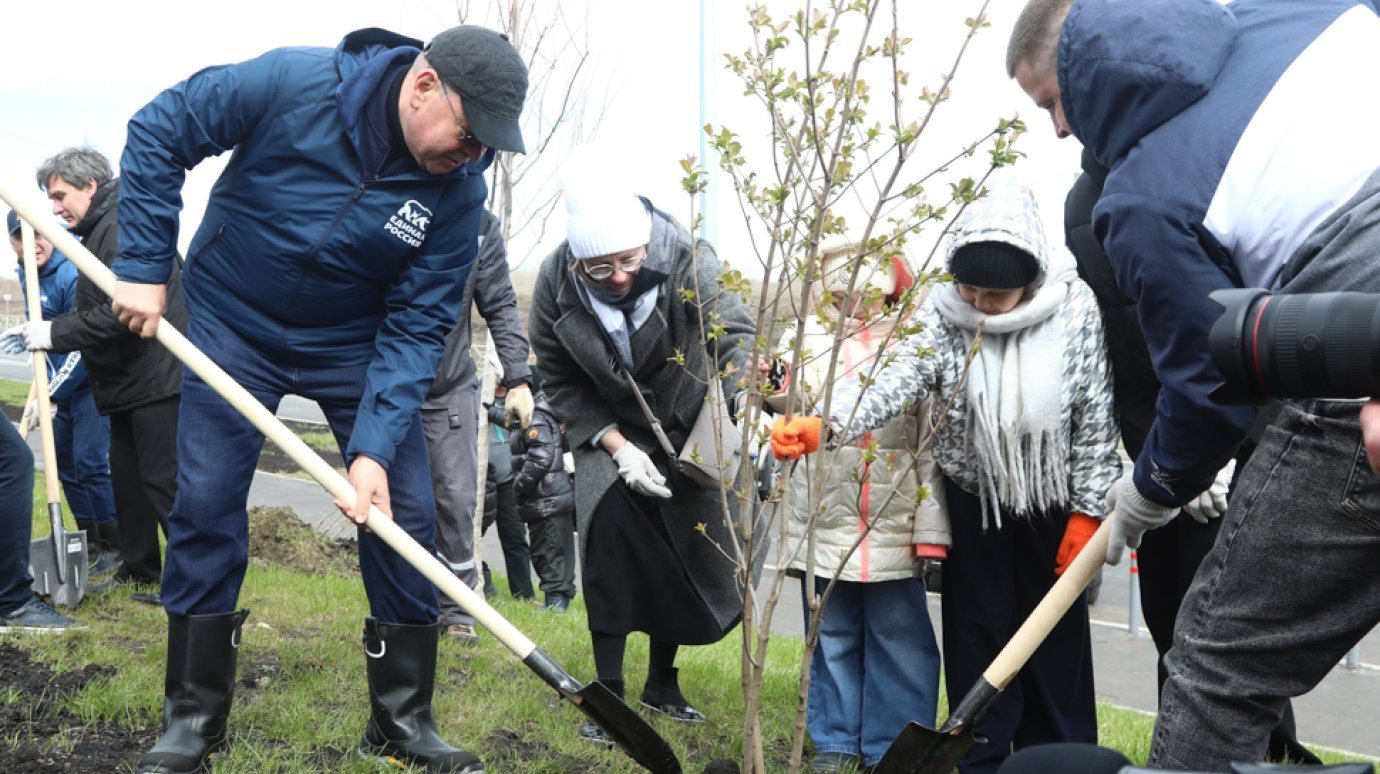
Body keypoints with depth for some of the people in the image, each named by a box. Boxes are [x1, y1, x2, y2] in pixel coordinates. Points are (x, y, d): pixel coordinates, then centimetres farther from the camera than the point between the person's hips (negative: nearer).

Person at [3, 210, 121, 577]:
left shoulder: (72, 274, -21)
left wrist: (50, 395, -23)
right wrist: (30, 334, 2)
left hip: (92, 380, -9)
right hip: (63, 383, 9)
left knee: (89, 462, -13)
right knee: (65, 461, 11)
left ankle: (114, 547, -4)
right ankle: (90, 541, 22)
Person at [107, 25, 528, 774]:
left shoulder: (459, 191, -19)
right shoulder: (291, 83, -26)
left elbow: (417, 325, -17)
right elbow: (158, 130, -14)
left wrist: (374, 446, -27)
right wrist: (144, 265, -16)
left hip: (356, 344, 2)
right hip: (234, 324, -1)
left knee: (404, 514, -4)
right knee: (204, 508, -3)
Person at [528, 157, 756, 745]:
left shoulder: (688, 261, -28)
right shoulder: (556, 284, -22)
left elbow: (738, 335, -31)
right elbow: (560, 383, -12)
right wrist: (616, 446, -21)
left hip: (687, 428, 1)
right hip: (609, 431, 0)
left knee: (688, 552, 4)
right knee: (609, 522, -22)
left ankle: (662, 682, 28)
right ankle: (608, 690, -9)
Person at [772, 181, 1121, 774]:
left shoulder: (1075, 313, -17)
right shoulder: (943, 313, -15)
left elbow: (1096, 420, -10)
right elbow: (893, 381, -27)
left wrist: (1087, 512, -9)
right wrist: (822, 425, -44)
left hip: (1053, 502, 0)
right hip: (973, 499, 1)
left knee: (1057, 633, 9)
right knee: (978, 631, 7)